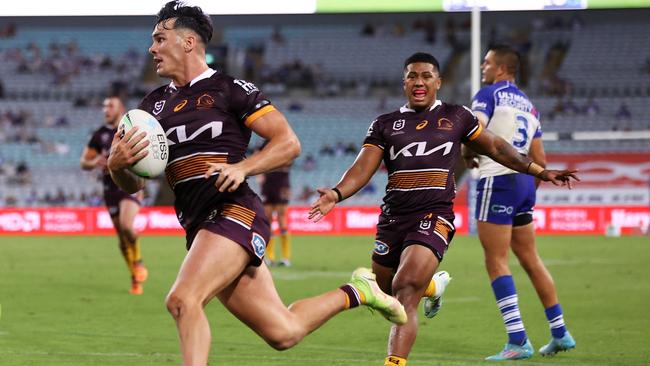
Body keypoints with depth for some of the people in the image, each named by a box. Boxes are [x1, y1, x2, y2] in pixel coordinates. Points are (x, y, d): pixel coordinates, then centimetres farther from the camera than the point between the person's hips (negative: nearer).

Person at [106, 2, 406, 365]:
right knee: (283, 332, 7)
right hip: (200, 226, 7)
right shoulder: (154, 104, 16)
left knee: (183, 300, -28)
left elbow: (289, 143, -5)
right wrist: (117, 165, -11)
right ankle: (355, 292, 29)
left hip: (234, 212, -7)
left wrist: (242, 168, -21)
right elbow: (134, 183, 12)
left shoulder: (228, 89, -2)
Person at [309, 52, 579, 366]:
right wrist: (337, 194, -20)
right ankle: (434, 285, 47)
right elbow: (363, 167, -1)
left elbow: (495, 148, 19)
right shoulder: (384, 125, 10)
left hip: (434, 216, -4)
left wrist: (539, 171, 17)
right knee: (386, 296, 14)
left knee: (404, 293, -22)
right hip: (393, 217, 4)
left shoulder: (456, 117, 9)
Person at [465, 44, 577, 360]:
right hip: (524, 183, 8)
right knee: (530, 259, 16)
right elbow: (540, 161, 17)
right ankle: (560, 334, 19)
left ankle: (518, 342, -12)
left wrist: (467, 157, 1)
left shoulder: (489, 94, -5)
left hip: (498, 180, -8)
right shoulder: (528, 106, 18)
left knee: (496, 262, -6)